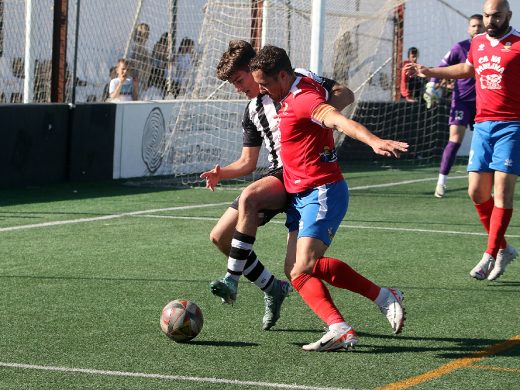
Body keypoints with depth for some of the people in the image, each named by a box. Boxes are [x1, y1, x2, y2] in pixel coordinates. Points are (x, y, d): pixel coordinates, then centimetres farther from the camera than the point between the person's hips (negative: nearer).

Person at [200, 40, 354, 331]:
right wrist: (221, 173, 2)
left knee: (249, 196, -35)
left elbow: (346, 95, -10)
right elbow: (248, 162, 22)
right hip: (278, 176, 8)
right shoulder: (253, 110, 20)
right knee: (220, 236, 1)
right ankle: (273, 289, 12)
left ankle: (233, 279, -28)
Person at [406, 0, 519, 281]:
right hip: (482, 126, 6)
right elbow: (467, 69, 34)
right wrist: (429, 72, 38)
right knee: (477, 191, 3)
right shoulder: (477, 43, 14)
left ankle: (491, 255, -6)